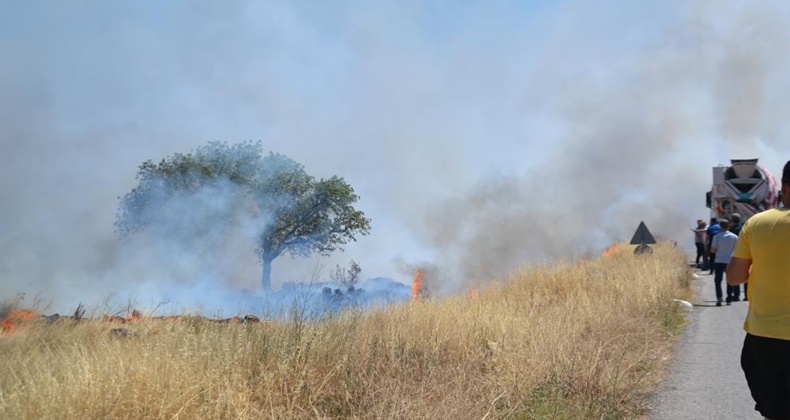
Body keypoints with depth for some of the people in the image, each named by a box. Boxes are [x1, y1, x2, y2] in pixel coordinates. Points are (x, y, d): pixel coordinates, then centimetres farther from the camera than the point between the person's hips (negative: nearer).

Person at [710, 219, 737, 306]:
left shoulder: (717, 236, -7)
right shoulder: (734, 237, 0)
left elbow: (712, 250, -7)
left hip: (719, 261, -2)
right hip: (731, 261, 2)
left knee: (718, 280, 5)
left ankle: (719, 297, -14)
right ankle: (729, 299, 14)